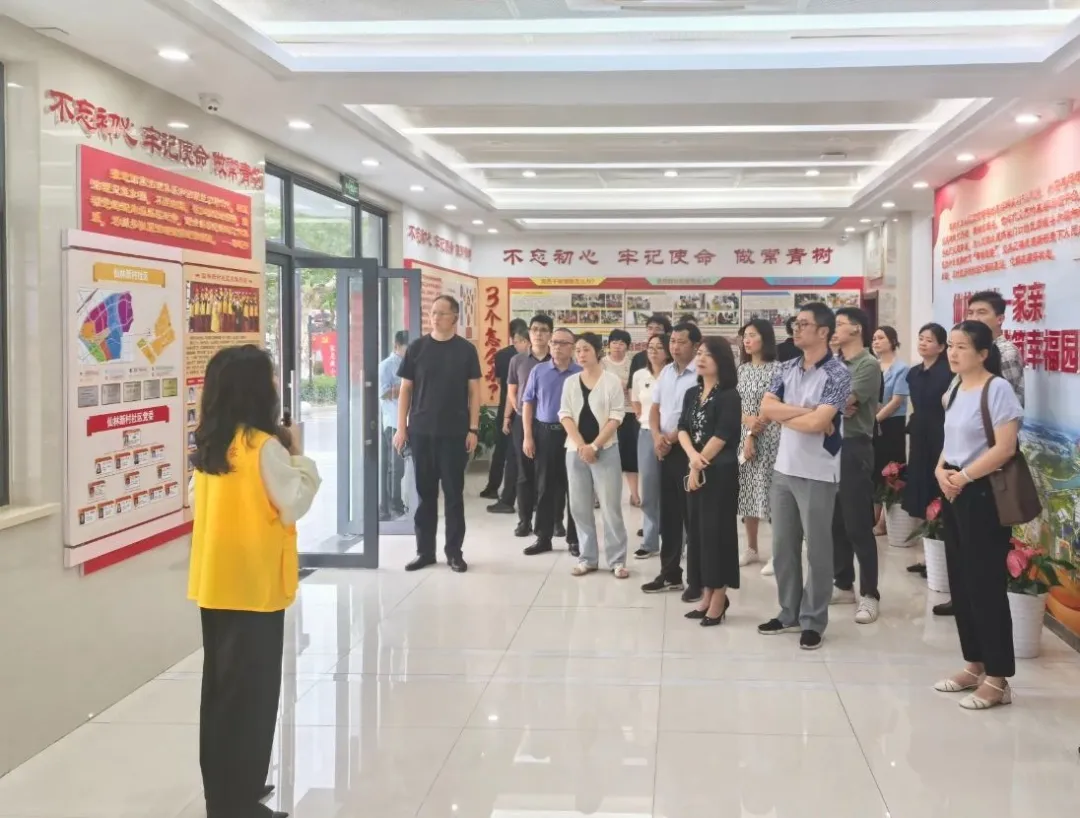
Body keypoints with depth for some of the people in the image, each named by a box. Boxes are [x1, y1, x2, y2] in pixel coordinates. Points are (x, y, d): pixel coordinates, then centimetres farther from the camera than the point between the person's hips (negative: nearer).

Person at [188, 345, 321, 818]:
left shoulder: (208, 443, 5)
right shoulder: (264, 446, -17)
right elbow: (294, 505, -15)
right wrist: (298, 458, -4)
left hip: (213, 582, 8)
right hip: (253, 584, -8)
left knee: (220, 686, 17)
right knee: (252, 690, 1)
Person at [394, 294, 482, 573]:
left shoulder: (466, 350, 1)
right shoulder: (417, 348, 3)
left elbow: (474, 391, 2)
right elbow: (406, 389, 5)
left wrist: (473, 429, -5)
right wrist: (401, 427, -1)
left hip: (455, 433, -1)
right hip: (421, 432, 1)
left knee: (454, 493, 5)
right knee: (425, 492, 8)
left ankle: (454, 552, 13)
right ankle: (425, 551, 16)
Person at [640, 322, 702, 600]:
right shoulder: (665, 372, 11)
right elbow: (654, 409, 14)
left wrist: (675, 436, -14)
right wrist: (657, 436, -3)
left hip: (689, 450, -8)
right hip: (666, 451, 8)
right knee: (668, 515, 14)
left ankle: (697, 581, 7)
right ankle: (670, 574, 25)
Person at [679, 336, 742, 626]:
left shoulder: (729, 396, -10)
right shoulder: (692, 393, 11)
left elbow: (721, 436, -15)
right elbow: (683, 429, 4)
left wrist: (700, 465, -11)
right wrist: (692, 456, -14)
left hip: (720, 472, -7)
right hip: (695, 471, 7)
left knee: (716, 530, -3)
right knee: (697, 529, 9)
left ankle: (719, 597, 7)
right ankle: (707, 594, 18)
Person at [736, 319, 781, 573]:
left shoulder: (776, 368, -7)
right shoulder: (742, 369, 11)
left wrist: (753, 433, -13)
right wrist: (747, 421, -11)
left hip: (768, 439, -6)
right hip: (742, 437, 6)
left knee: (770, 492, -5)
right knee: (747, 493, 10)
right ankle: (752, 548, 22)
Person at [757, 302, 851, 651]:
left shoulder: (837, 374, -12)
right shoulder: (786, 369, 8)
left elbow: (818, 423, -22)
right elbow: (766, 408, -4)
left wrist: (784, 414, -7)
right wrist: (805, 410, -14)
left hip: (817, 474, -7)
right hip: (783, 468, 7)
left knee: (817, 548, 4)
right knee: (782, 546, 13)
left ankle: (813, 621, 14)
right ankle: (789, 613, 26)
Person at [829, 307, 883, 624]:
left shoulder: (869, 365, -9)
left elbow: (842, 402, -17)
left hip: (854, 447, -7)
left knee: (858, 526, -4)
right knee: (835, 523, 13)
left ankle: (869, 594, 3)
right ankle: (843, 585, 24)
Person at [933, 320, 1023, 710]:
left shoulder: (997, 389, -14)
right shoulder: (955, 391, 12)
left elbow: (1005, 447, -19)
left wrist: (963, 477, -16)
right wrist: (941, 471, -1)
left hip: (983, 495, -9)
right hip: (954, 494, 9)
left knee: (986, 584, -4)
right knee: (960, 582, 13)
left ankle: (997, 679, 4)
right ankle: (975, 665, 24)